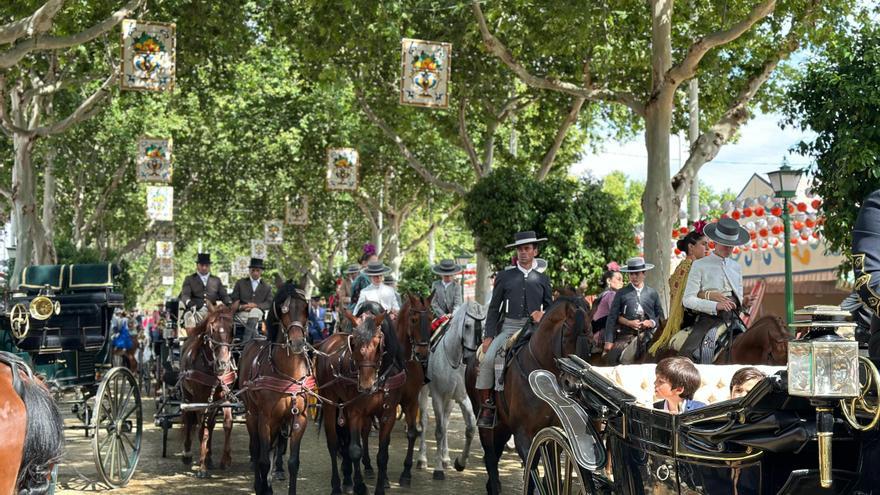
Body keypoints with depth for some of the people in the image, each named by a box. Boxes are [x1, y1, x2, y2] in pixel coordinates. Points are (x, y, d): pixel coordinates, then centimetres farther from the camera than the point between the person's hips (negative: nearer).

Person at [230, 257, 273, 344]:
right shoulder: (240, 283, 17)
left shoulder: (267, 287, 17)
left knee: (254, 311, -36)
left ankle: (246, 340, -40)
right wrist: (240, 306, -12)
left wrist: (256, 305, -15)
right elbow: (234, 299, 10)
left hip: (258, 312, 0)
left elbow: (269, 303, 4)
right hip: (242, 313, 0)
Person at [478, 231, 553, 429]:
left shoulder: (542, 279, 16)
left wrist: (543, 315, -5)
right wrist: (488, 336, 0)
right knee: (488, 359, -23)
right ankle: (486, 404, -12)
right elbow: (494, 308, 10)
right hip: (508, 327, 0)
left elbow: (550, 306, 20)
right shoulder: (504, 276, 12)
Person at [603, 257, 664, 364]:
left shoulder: (652, 293, 10)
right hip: (626, 336, -1)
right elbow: (612, 318, 3)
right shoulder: (621, 293, 5)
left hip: (647, 335, 1)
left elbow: (660, 316, 17)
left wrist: (652, 323, -5)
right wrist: (609, 341, -4)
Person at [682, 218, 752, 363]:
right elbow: (688, 299, -5)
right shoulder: (700, 265, 3)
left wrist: (744, 303, 0)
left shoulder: (736, 267, 19)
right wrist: (715, 305, -18)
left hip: (734, 319, 5)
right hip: (710, 318, -5)